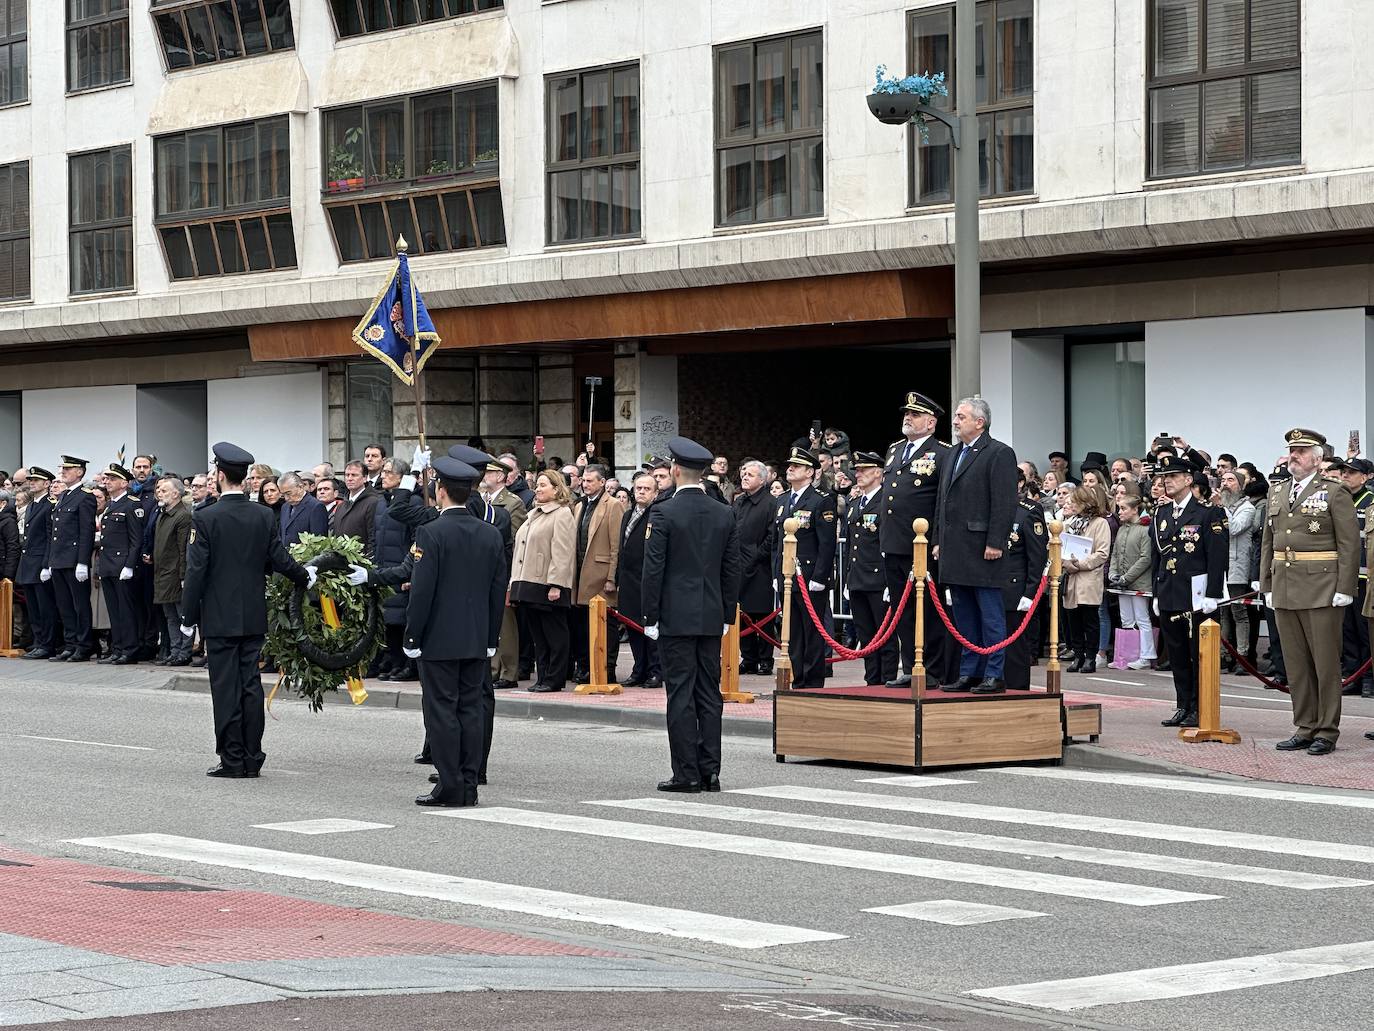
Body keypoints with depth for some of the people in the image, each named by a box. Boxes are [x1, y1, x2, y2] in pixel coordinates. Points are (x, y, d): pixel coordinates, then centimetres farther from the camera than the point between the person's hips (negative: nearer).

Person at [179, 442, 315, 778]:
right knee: (251, 685, 7)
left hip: (220, 618, -4)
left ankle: (232, 760, 1)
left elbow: (196, 571, -11)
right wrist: (306, 577, 23)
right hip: (254, 616, 4)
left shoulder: (204, 518, -11)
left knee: (226, 688, 0)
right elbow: (279, 560, 3)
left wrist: (188, 618, -4)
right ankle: (252, 758, 9)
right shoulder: (264, 516, 0)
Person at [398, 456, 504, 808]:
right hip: (477, 640, 6)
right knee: (470, 710, 8)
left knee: (442, 710, -2)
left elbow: (422, 590, -14)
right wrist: (490, 639, 15)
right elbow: (498, 590, 9)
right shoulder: (491, 534, 6)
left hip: (439, 639, -6)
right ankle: (469, 786, 9)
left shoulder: (431, 533, -12)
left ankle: (450, 786, -3)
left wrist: (412, 637, -7)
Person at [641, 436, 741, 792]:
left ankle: (686, 773, -3)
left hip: (676, 616, -5)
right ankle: (710, 771, 9)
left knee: (681, 695, -3)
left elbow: (653, 569, -10)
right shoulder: (724, 514, 6)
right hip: (712, 617, 5)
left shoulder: (664, 513, -10)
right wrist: (727, 615, 16)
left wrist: (651, 617, -4)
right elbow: (732, 569, 9)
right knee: (709, 694, 8)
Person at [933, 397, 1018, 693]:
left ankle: (994, 675, -2)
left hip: (982, 550, -8)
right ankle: (969, 673, 15)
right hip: (955, 552, 8)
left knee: (990, 615, -4)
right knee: (964, 616, 11)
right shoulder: (954, 456, 19)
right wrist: (938, 540, 16)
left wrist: (995, 543, -18)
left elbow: (1005, 503, -13)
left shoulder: (999, 454, -7)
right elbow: (942, 500, 23)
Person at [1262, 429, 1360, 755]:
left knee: (1325, 661, -1)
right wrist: (1267, 586, 11)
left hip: (1321, 590, -6)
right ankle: (1305, 728, 16)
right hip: (1285, 590, 6)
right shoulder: (1276, 493, 14)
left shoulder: (1334, 493, -4)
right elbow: (1268, 543, 17)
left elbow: (1350, 545, -7)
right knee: (1295, 663, 9)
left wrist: (1344, 590, -13)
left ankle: (1327, 732, 4)